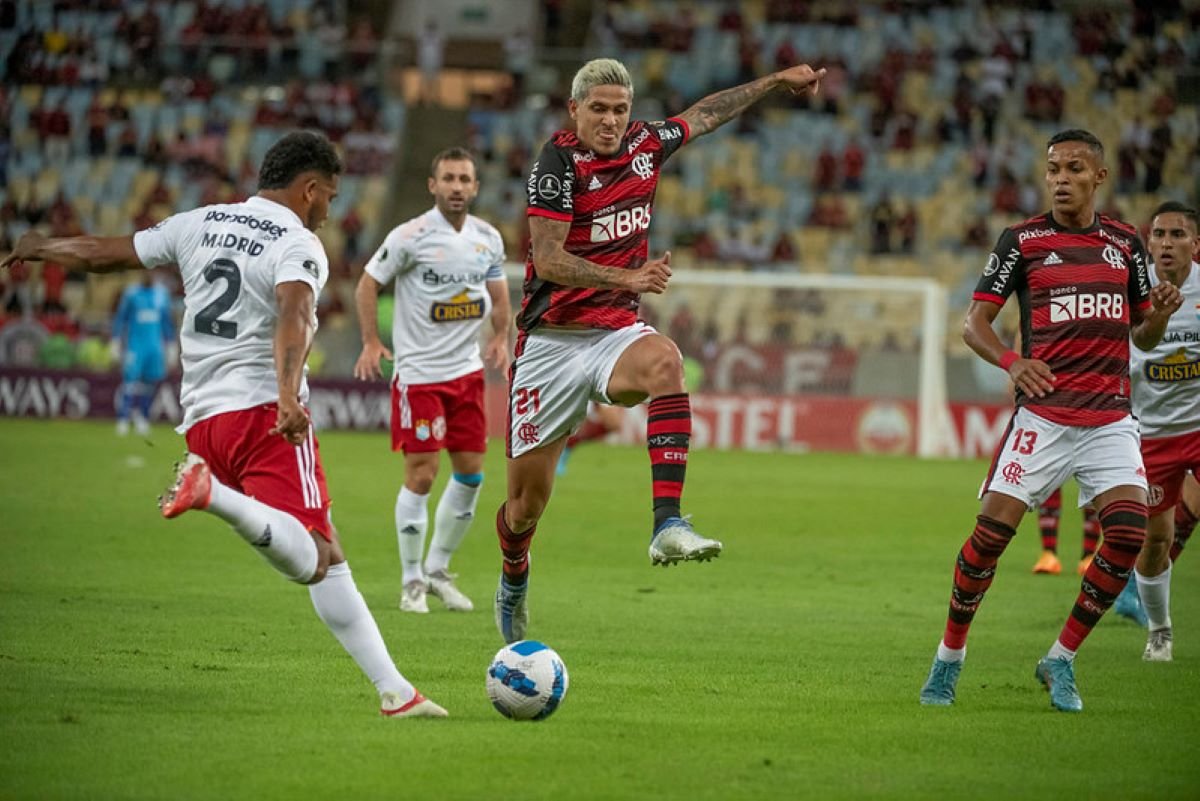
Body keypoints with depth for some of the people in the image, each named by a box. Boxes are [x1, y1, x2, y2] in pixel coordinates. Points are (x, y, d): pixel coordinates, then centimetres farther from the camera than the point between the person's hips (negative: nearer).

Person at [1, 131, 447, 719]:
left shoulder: (200, 224, 16)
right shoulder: (298, 245, -3)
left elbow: (103, 253, 24)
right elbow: (293, 317, -23)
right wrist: (290, 395, -38)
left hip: (201, 419, 7)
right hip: (264, 409, -7)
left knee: (325, 563, 7)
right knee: (313, 559, -21)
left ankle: (395, 691, 1)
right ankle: (214, 495, -43)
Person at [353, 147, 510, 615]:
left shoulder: (488, 239, 5)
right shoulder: (411, 236, -12)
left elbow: (498, 294, 18)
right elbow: (368, 284, -5)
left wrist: (500, 338, 0)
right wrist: (371, 342, -14)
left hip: (467, 370, 6)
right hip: (419, 373, -6)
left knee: (471, 472, 7)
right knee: (421, 475, -7)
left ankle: (438, 570, 22)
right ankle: (412, 582, 5)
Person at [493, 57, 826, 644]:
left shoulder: (645, 143, 5)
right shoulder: (559, 162, -13)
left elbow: (705, 114, 25)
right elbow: (548, 260, -20)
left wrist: (778, 80, 32)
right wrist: (628, 277, -31)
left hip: (616, 331, 3)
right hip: (551, 340, -3)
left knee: (664, 361, -35)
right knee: (527, 500, 2)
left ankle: (668, 525, -43)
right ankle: (513, 579, 37)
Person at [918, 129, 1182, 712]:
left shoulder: (1125, 243, 10)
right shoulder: (1022, 240, 2)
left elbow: (1143, 337, 17)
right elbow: (974, 324, 0)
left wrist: (1160, 316, -7)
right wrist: (1011, 361, -20)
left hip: (1111, 419, 2)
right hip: (1043, 415, -2)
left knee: (1129, 531, -14)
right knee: (992, 531, -10)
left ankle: (1060, 662, 1)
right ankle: (949, 657, 9)